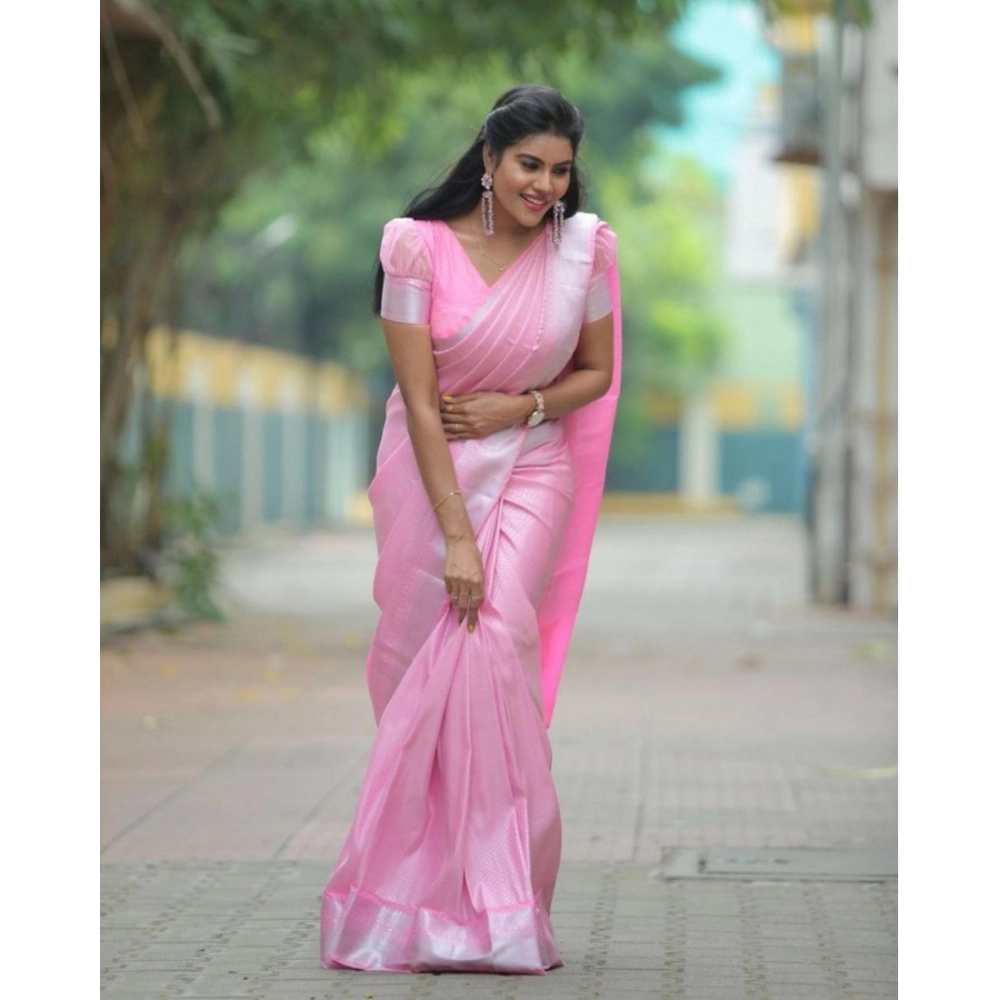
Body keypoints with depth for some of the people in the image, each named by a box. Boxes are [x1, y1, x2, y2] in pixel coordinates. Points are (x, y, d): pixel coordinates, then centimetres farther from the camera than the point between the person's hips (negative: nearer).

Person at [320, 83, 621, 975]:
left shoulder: (582, 247, -6)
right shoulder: (419, 246, -12)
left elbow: (596, 372, 8)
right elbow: (419, 398, -14)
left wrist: (520, 407, -12)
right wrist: (456, 536, -19)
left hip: (531, 472, 0)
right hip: (428, 472, 0)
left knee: (493, 645, -16)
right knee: (418, 659, 2)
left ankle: (495, 898, -11)